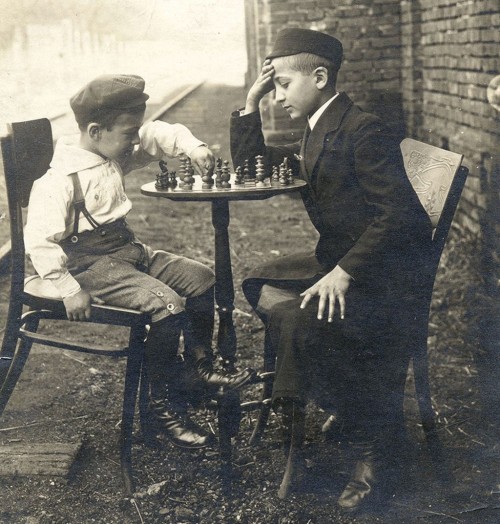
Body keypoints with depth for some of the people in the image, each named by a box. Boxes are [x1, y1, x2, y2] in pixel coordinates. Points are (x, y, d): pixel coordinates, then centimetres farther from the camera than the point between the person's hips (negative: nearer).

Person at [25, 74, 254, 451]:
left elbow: (160, 134, 13)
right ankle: (166, 405, -10)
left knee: (201, 279, 5)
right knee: (168, 305, -26)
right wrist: (70, 290, -23)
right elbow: (39, 241, -24)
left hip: (128, 249, 10)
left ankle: (201, 367, 23)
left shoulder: (117, 155, 5)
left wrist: (192, 146, -8)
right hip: (92, 264, -9)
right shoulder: (60, 180, -21)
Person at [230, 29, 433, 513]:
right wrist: (250, 101, 12)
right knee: (260, 283, 5)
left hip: (384, 272, -10)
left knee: (303, 320, -29)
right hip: (338, 259, 10)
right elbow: (248, 164, 23)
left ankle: (372, 454, -13)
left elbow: (397, 214, -23)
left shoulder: (364, 131, -15)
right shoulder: (315, 137, 14)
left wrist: (344, 273, -29)